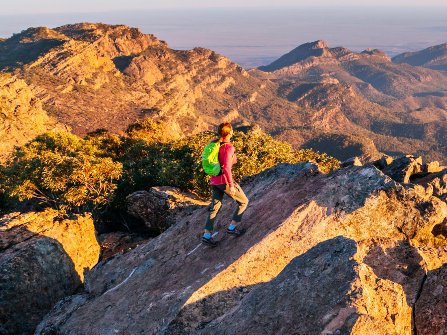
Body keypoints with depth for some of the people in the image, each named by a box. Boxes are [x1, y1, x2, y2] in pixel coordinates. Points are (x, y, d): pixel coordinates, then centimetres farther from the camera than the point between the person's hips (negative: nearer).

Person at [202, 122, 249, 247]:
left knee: (215, 207, 19)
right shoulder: (229, 147, -21)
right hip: (224, 181, -8)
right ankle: (233, 227, 14)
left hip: (214, 180, 8)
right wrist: (231, 184, -21)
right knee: (243, 201, 13)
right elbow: (226, 167, -28)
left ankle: (207, 235, 16)